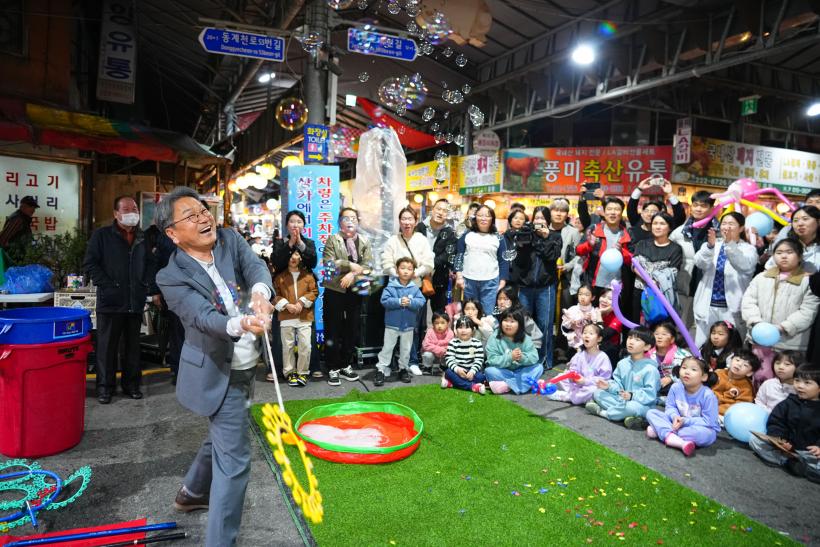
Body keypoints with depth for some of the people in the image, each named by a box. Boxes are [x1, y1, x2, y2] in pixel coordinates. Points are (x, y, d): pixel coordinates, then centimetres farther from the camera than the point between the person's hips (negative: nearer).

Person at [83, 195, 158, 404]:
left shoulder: (142, 238, 13)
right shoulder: (102, 235, 0)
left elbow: (151, 265, 18)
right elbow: (90, 263, -3)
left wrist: (154, 290, 9)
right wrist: (106, 285, -12)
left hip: (136, 302, 4)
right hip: (110, 302, -4)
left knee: (133, 345, 10)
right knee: (107, 346, 3)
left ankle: (131, 384, 21)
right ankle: (105, 387, 14)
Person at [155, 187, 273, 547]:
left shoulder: (230, 240, -2)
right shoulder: (172, 277, -17)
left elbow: (256, 267, -19)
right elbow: (205, 318, -30)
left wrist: (260, 291, -42)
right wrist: (241, 324, -51)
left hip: (244, 367, 7)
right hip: (219, 374, -7)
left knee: (222, 437, 27)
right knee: (234, 458, -5)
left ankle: (192, 493, 52)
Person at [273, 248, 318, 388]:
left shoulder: (308, 275, 8)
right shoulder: (280, 276, 7)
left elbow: (314, 291, 3)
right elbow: (275, 294, 3)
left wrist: (301, 302, -10)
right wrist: (286, 305, -11)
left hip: (305, 317, 0)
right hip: (286, 317, 0)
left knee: (305, 346, -4)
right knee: (288, 346, 5)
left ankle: (302, 372, 10)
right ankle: (290, 373, 16)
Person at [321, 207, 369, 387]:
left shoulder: (365, 241, 10)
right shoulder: (332, 240, 2)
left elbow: (368, 265, -2)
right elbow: (328, 262, -12)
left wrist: (352, 275, -17)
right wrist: (350, 265, -17)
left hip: (355, 291, 3)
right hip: (335, 291, -3)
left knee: (352, 330, 9)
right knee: (333, 331, 1)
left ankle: (346, 365, 22)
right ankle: (333, 368, 10)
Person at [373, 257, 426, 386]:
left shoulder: (415, 288, -2)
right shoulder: (391, 286, -9)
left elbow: (421, 302, -13)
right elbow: (385, 301, -20)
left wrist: (410, 302, -28)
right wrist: (399, 302, -26)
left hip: (408, 325, 3)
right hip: (392, 324, -2)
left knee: (406, 349, 15)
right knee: (387, 348, 4)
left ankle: (403, 369, 30)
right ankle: (381, 370, 10)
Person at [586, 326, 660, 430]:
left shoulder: (650, 369, -17)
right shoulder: (622, 363, 4)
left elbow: (650, 394, -21)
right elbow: (618, 384, 9)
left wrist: (632, 396, -33)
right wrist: (609, 386, -12)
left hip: (642, 405, -6)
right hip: (622, 399, 7)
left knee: (631, 406, -40)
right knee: (598, 393, -5)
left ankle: (602, 412, -14)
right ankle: (626, 414, -20)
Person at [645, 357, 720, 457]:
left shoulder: (708, 395, -23)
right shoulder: (675, 388, -11)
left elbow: (708, 421, -20)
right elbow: (670, 407, -1)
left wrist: (685, 421, -25)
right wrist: (675, 416, -24)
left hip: (703, 427, -4)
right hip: (678, 423, 4)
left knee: (703, 434, -41)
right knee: (651, 413, -10)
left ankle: (661, 431, -23)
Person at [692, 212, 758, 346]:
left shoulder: (749, 249, 5)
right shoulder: (709, 246, 11)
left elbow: (745, 265, -17)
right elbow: (699, 263, -10)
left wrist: (730, 244, -30)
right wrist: (710, 246, -29)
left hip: (732, 308, -2)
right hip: (708, 306, 2)